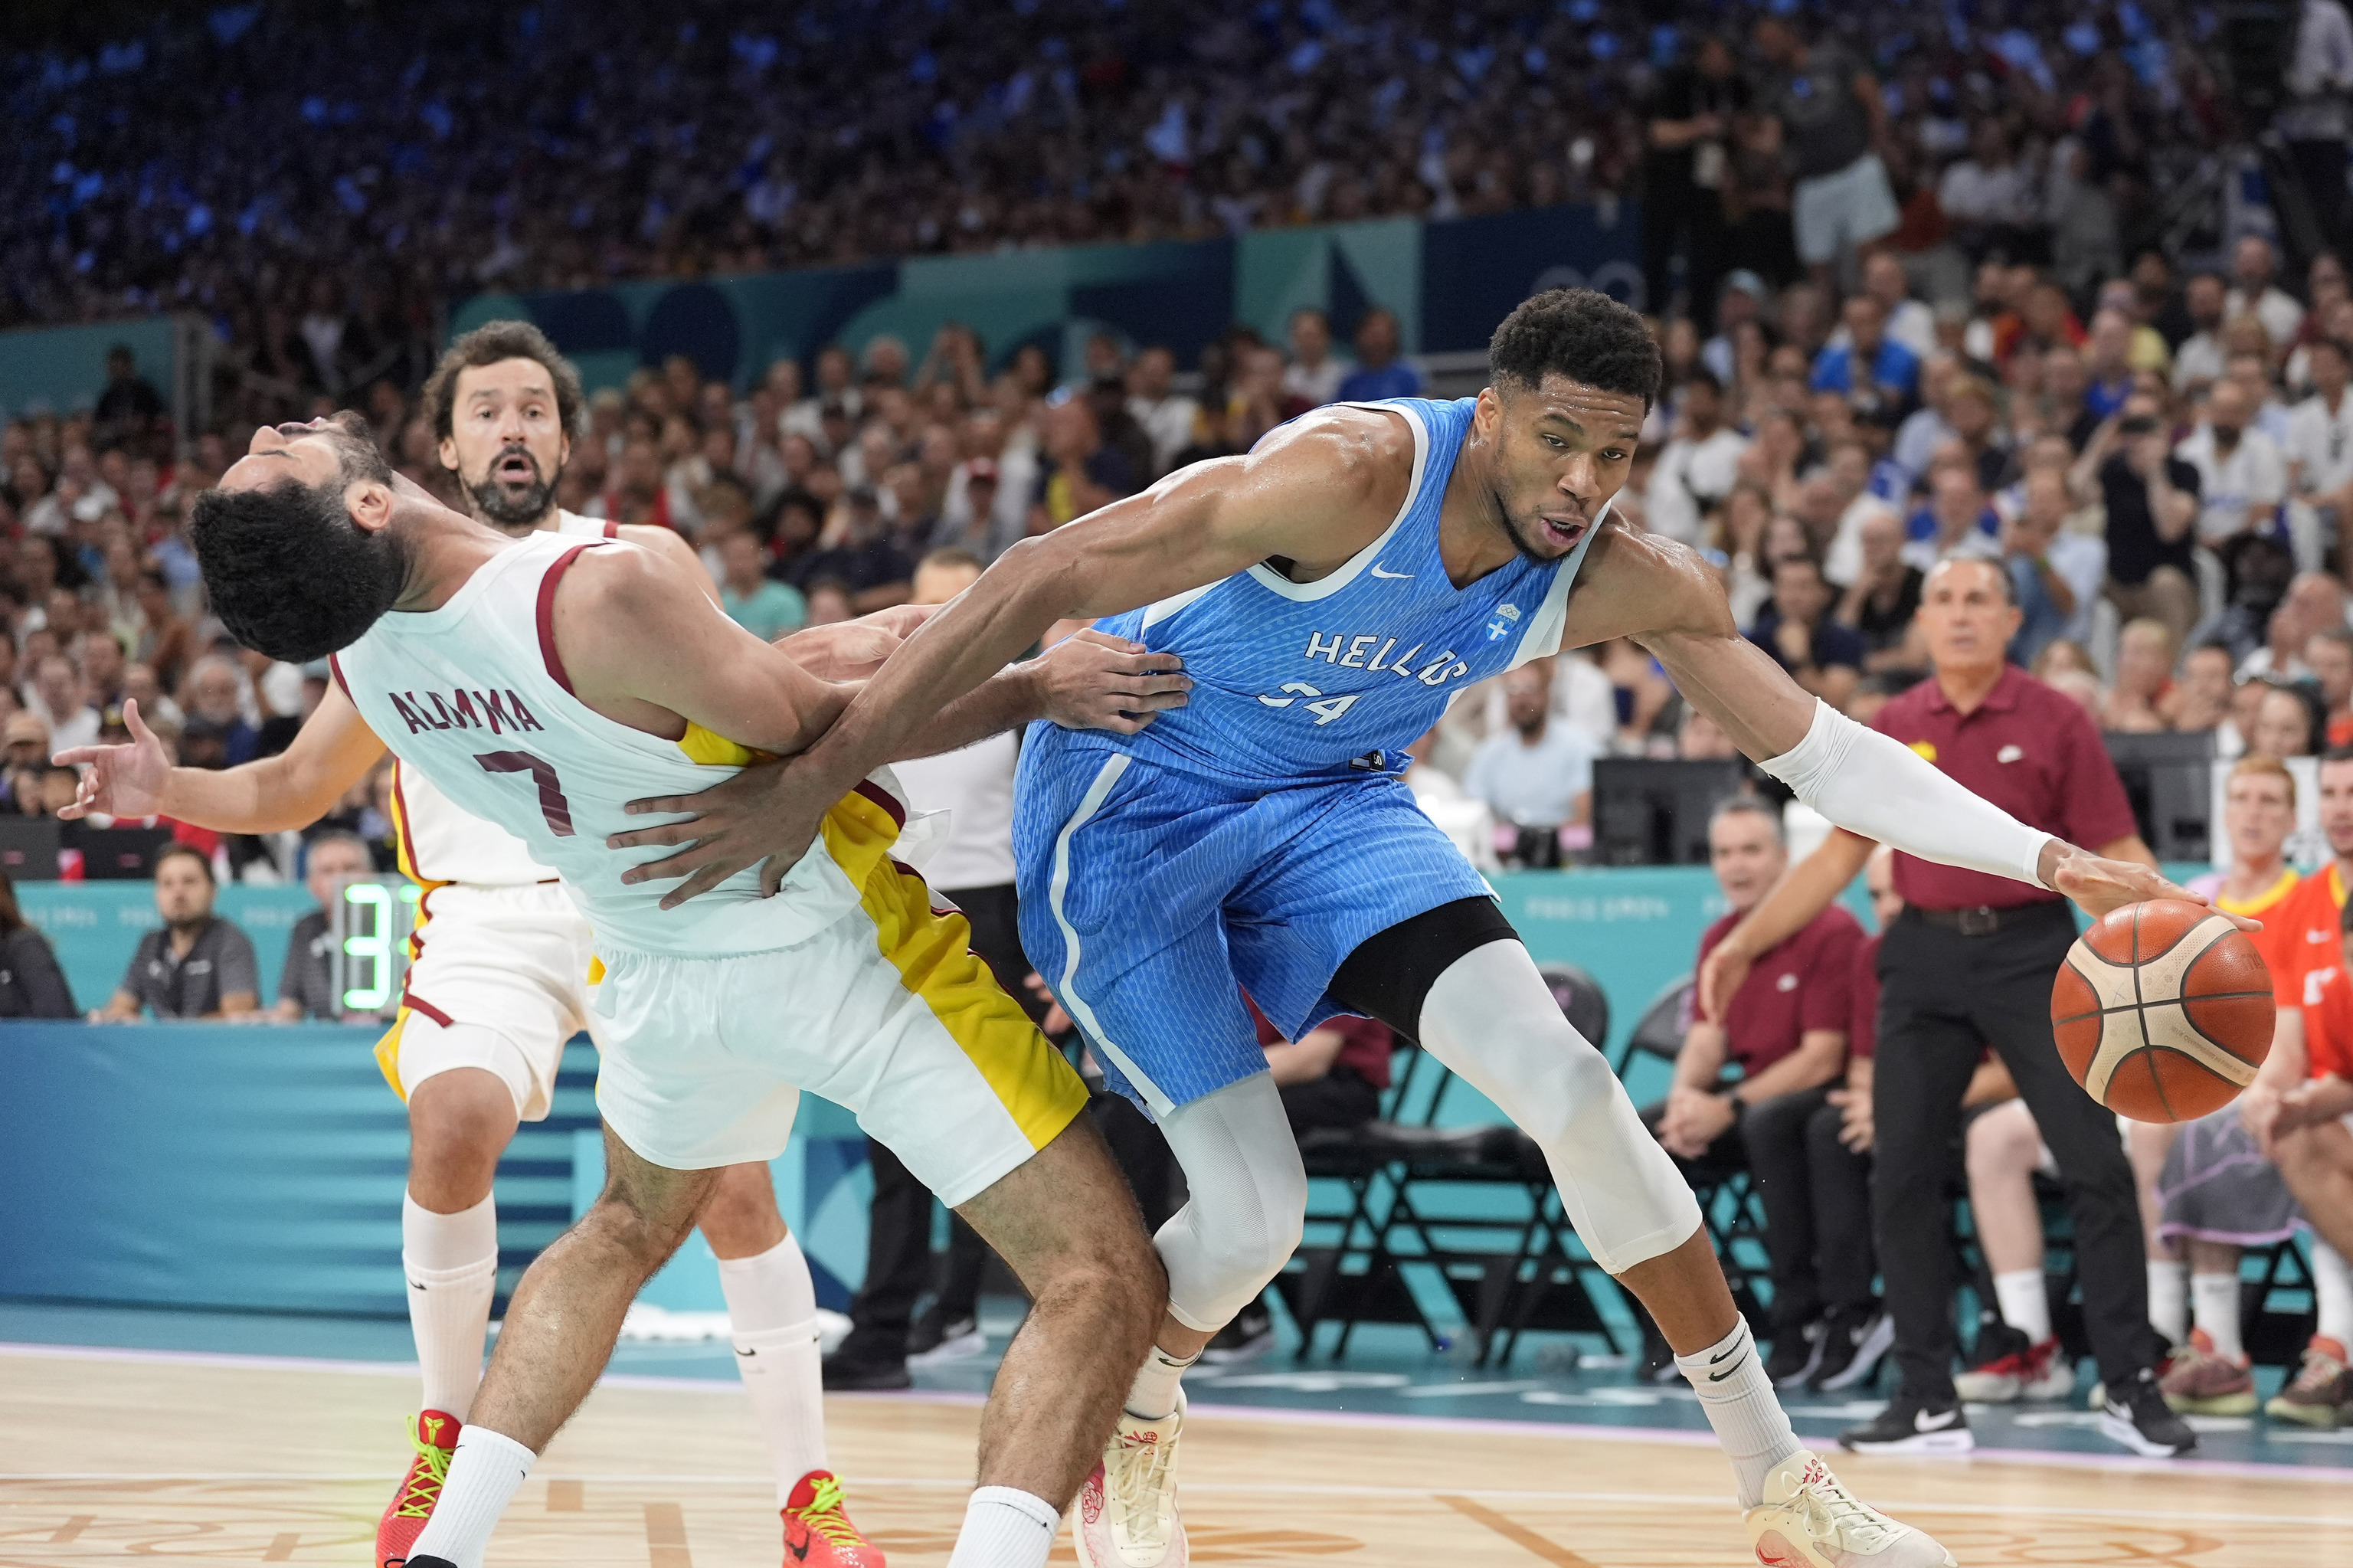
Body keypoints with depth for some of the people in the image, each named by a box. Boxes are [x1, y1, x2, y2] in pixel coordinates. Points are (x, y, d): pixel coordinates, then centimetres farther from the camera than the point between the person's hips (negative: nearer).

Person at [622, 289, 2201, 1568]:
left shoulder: (1634, 583, -14)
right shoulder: (1358, 471, -33)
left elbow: (1824, 748, -5)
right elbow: (1043, 578, -34)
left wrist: (2050, 859, -17)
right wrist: (813, 781, -37)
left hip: (1328, 801, 5)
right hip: (1129, 796, -5)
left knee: (1571, 1087, -12)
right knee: (1254, 1208, -11)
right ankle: (1130, 1430, 25)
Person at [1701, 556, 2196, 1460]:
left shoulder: (2053, 722, -2)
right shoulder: (1892, 730, 7)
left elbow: (2117, 853, -4)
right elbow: (1839, 857, 13)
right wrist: (1744, 943, 9)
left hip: (2032, 952, -3)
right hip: (1926, 953, 3)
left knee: (2096, 1166, -9)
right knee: (1902, 1176, 0)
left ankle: (2131, 1389, -1)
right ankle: (1928, 1401, 8)